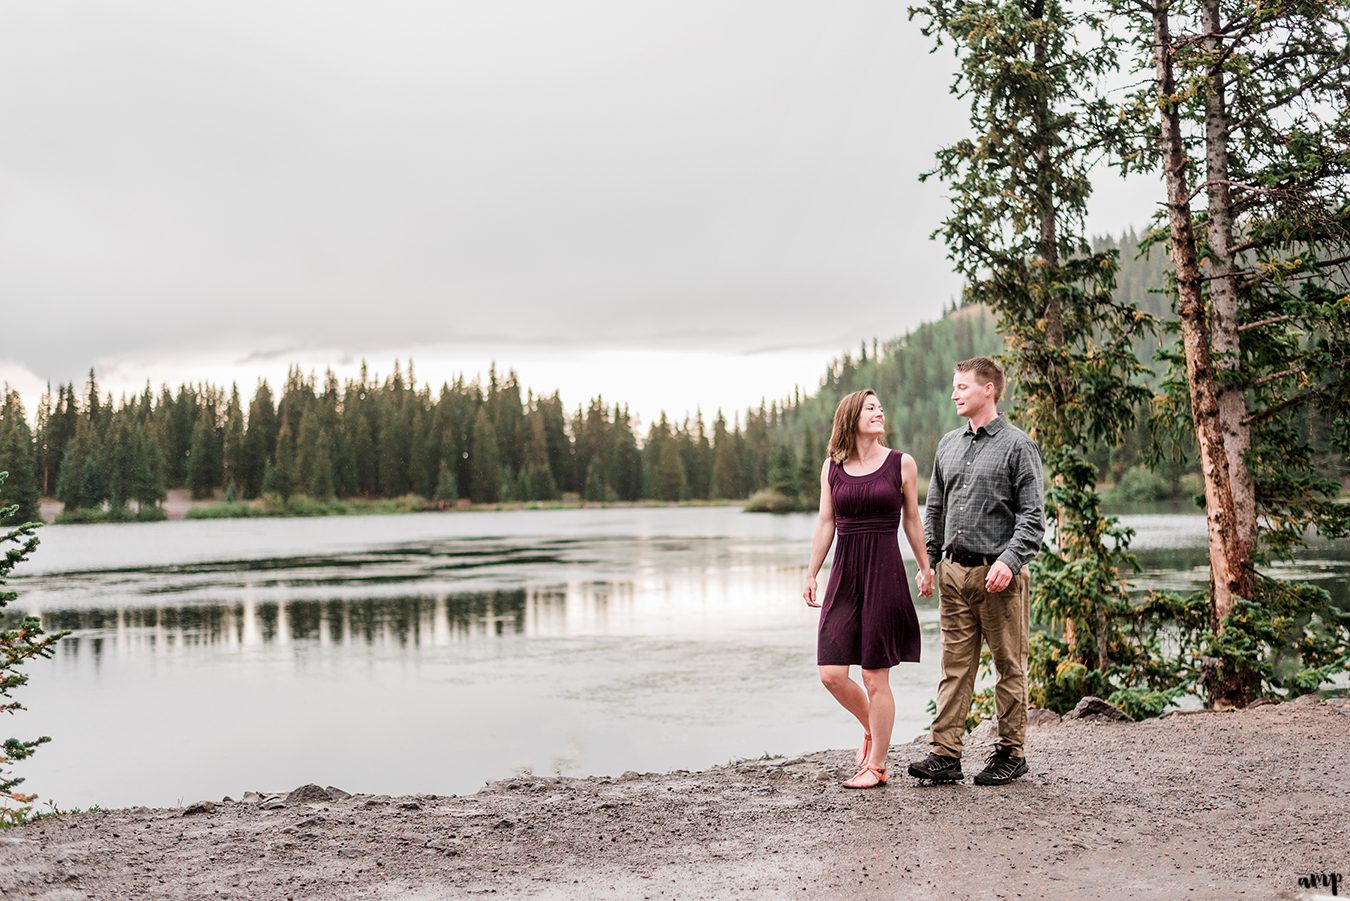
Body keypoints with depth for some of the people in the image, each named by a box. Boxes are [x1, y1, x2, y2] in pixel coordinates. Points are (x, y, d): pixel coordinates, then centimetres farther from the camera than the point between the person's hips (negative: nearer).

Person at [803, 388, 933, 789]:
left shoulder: (901, 464, 1)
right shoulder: (832, 467, 7)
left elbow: (912, 521, 8)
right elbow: (825, 524, 11)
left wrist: (926, 569, 10)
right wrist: (811, 574, 8)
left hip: (885, 573, -3)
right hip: (844, 574, 3)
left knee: (876, 679, 0)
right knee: (832, 675, -2)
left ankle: (876, 765, 13)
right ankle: (871, 729, 27)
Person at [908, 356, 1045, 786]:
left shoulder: (1018, 445, -4)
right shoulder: (948, 444, 15)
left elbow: (1033, 516, -8)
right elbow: (934, 509, 20)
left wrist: (1010, 561, -20)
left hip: (998, 573, -5)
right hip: (954, 572, 5)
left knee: (1009, 667, 4)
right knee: (955, 665, 4)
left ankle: (1011, 753, 14)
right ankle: (946, 754, 4)